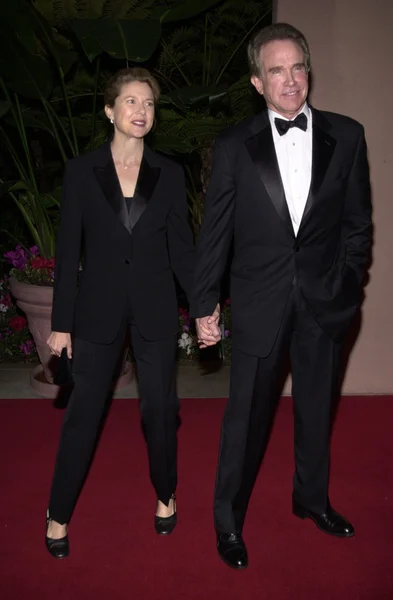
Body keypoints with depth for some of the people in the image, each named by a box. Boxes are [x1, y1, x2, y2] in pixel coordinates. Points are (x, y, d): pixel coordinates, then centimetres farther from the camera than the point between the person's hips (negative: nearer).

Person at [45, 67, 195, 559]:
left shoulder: (170, 174, 3)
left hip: (155, 307, 1)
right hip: (98, 307, -1)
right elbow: (68, 250, -2)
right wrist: (61, 323, -4)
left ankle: (165, 496, 34)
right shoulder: (81, 171, -2)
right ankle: (59, 515, 23)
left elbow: (181, 247, 4)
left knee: (160, 407, 10)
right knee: (83, 411, 6)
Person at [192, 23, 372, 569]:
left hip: (325, 300, 2)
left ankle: (312, 498, 42)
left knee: (316, 408, 18)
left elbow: (358, 221, 6)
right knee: (246, 417, 7)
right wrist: (204, 306, -2)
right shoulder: (234, 146, -4)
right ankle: (229, 520, 28)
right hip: (259, 302, -2)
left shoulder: (346, 136, 0)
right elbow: (214, 232, -3)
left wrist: (348, 283, 2)